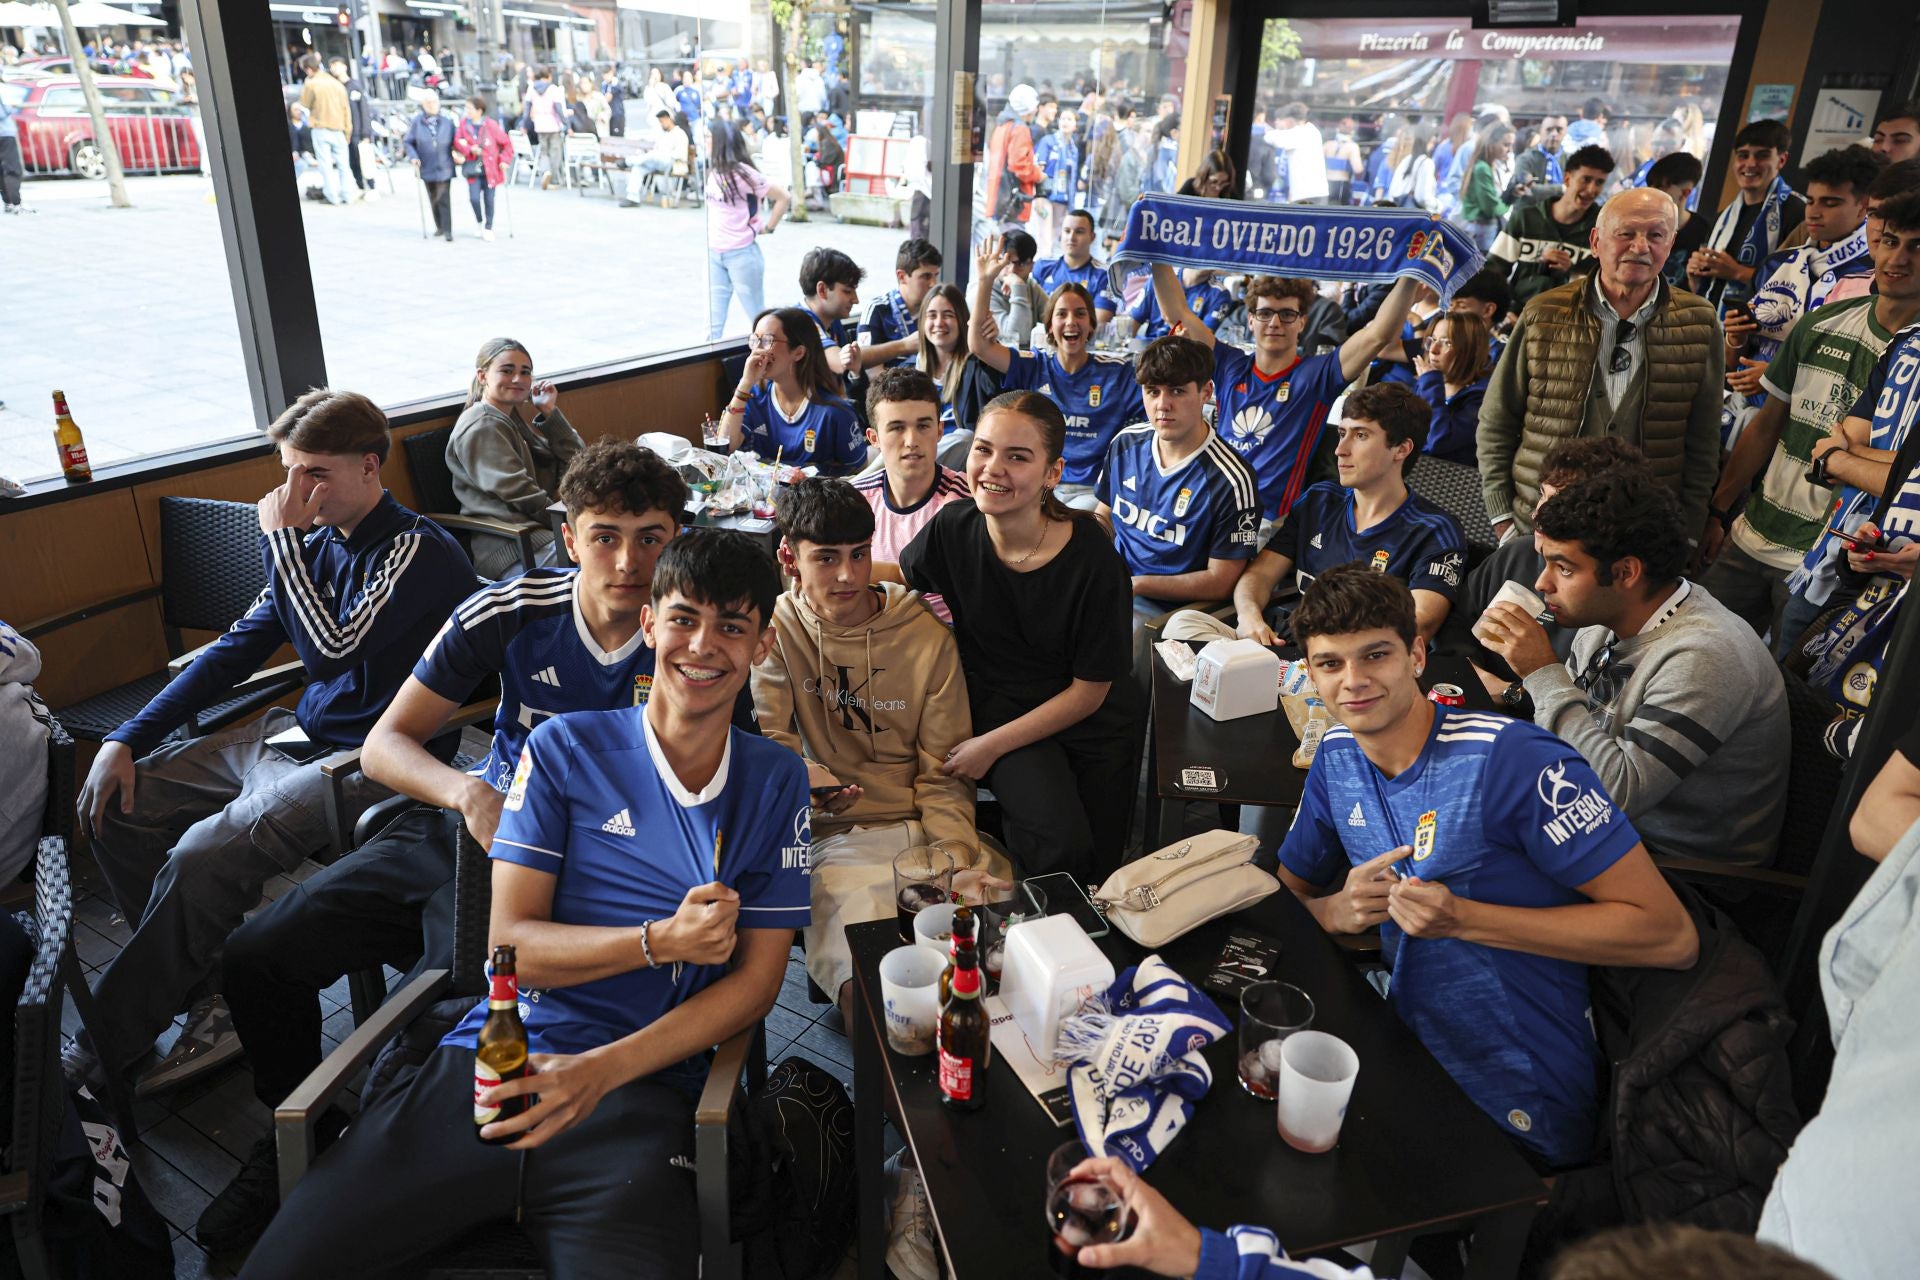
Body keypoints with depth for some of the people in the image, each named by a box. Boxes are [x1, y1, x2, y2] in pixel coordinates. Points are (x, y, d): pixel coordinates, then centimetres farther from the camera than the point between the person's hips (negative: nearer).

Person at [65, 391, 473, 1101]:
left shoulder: (421, 550, -15)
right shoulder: (316, 543, 10)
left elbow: (333, 648, -26)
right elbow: (236, 648, 14)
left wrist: (281, 536, -16)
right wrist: (127, 739, 9)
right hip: (293, 735, 10)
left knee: (202, 858, -27)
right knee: (113, 802, 5)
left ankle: (102, 1051, -4)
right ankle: (207, 987, 8)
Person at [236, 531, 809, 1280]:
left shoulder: (776, 782, 8)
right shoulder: (565, 749, 6)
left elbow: (756, 980, 4)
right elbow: (512, 944, 0)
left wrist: (602, 1069, -9)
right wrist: (660, 941, -16)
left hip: (639, 1093, 0)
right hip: (490, 1068, 1)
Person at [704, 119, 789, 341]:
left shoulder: (741, 173, -13)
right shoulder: (714, 171, 7)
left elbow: (784, 198, -11)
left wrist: (767, 227, -4)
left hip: (741, 254, -7)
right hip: (714, 254, 7)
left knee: (758, 317, 8)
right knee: (713, 324, 5)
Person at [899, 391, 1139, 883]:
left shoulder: (1093, 559, -24)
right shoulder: (952, 529, -15)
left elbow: (1089, 691, -13)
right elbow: (899, 577, 10)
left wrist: (991, 746, -13)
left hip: (1091, 721, 0)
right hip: (997, 706, 1)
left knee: (1100, 868, 5)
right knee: (1062, 848, -21)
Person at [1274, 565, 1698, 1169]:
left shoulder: (1513, 759, -21)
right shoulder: (1337, 757, 0)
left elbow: (1671, 936, -21)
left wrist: (1462, 918, -26)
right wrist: (1337, 910, -14)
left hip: (1519, 1119, -6)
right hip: (1414, 1063, 6)